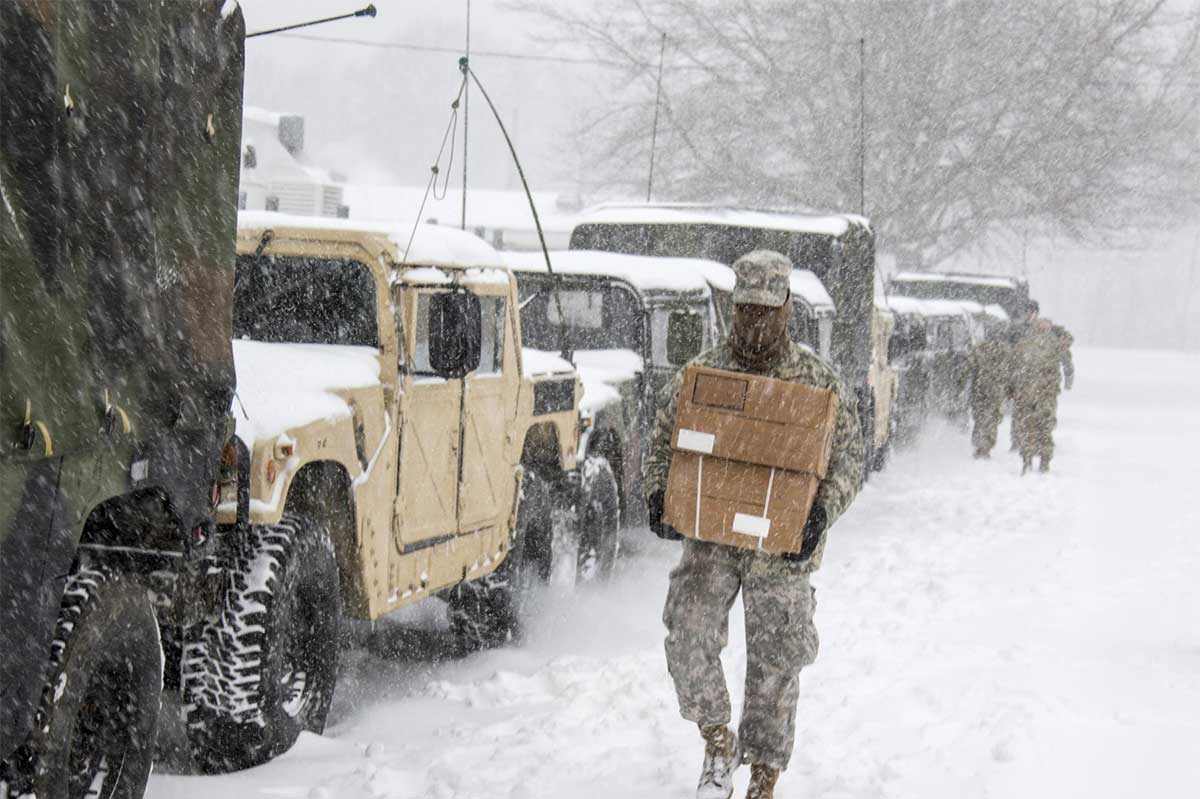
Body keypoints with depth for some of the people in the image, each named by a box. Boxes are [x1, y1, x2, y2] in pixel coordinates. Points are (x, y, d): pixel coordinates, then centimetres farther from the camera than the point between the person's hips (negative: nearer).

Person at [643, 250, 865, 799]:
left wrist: (823, 511, -18)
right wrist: (657, 496, -9)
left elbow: (848, 458, 0)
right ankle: (718, 742, 8)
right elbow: (662, 440, 10)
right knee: (688, 638, -16)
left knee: (776, 662, 4)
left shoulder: (819, 382, -1)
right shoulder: (700, 374, 3)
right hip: (709, 535, 1)